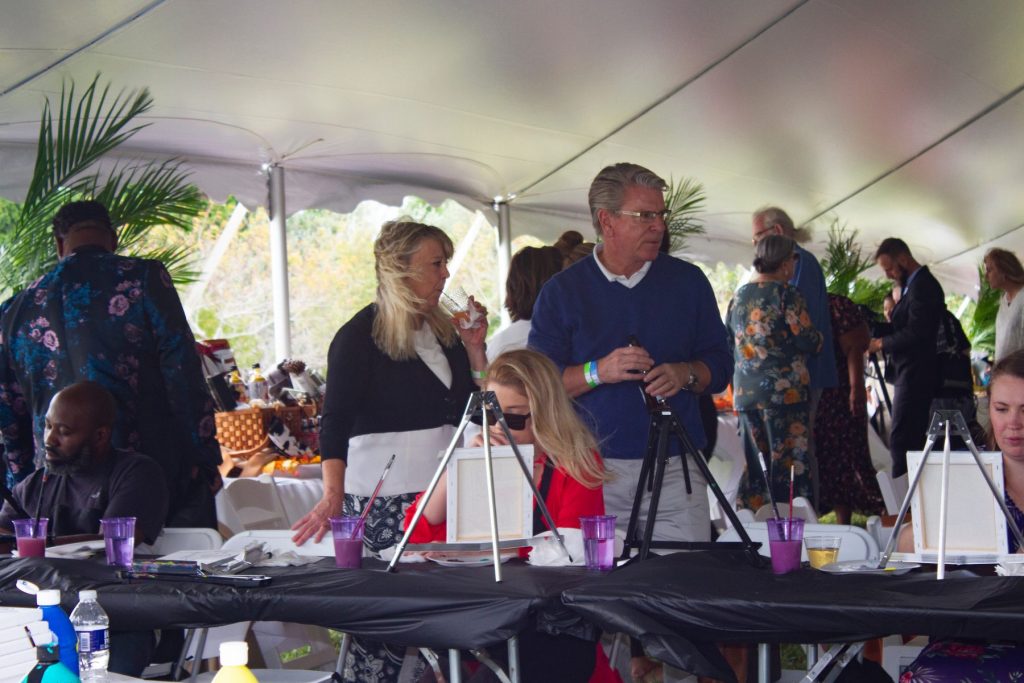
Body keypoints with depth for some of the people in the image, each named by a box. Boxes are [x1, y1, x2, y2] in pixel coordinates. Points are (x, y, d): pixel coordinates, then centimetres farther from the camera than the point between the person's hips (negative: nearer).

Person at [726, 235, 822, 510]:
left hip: (745, 393, 6)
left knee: (755, 467, 10)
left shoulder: (738, 297, 12)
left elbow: (728, 344, 19)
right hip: (785, 391, -6)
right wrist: (818, 338, 11)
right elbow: (808, 341, -10)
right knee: (790, 465, -3)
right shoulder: (786, 293, -7)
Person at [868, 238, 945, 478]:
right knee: (913, 440, 13)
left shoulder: (923, 286, -15)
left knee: (901, 441, -12)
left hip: (915, 375, -11)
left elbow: (916, 333, -21)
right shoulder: (913, 284, 17)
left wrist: (881, 343, -13)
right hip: (912, 374, 11)